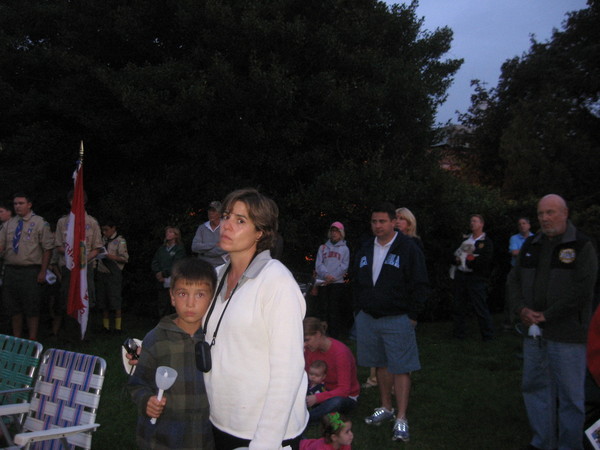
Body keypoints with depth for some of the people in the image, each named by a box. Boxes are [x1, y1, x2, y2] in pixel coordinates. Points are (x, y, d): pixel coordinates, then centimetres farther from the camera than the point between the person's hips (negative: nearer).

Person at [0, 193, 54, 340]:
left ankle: (32, 341, 10)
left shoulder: (39, 223, -2)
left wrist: (43, 272, -11)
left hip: (30, 271, -5)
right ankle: (17, 339, 24)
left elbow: (47, 249, -6)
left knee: (31, 308, 1)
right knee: (13, 306, 12)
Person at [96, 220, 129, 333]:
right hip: (101, 273, 6)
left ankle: (118, 327, 1)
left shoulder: (120, 241, -2)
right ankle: (105, 326, 16)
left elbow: (125, 258, -7)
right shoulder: (104, 240, 15)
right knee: (103, 301, 8)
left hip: (113, 274, -6)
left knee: (115, 301, -5)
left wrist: (112, 257, -19)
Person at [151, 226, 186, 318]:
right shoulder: (161, 249, 19)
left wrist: (163, 273, -10)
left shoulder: (179, 249, 2)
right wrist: (158, 274, -6)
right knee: (161, 308, 3)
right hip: (162, 283, 5)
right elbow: (154, 262, 11)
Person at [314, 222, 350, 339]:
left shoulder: (344, 249, 10)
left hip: (337, 282, -2)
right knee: (322, 308, -1)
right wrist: (326, 275, -15)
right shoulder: (323, 247, 16)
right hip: (323, 283, 2)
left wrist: (332, 278, -13)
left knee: (335, 309, -2)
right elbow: (318, 264, 4)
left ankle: (335, 335, 2)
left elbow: (344, 267, 0)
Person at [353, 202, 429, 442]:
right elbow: (357, 281, 20)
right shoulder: (365, 249, 10)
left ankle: (401, 420, 0)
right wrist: (361, 308, 13)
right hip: (368, 318, 6)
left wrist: (411, 316, -9)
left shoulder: (408, 248, -8)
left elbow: (420, 285, -8)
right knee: (381, 365, 15)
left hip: (397, 320, -5)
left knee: (400, 369, -4)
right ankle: (386, 408, 28)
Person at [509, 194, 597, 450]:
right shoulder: (530, 245, 13)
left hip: (566, 334, -6)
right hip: (534, 332, 6)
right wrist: (522, 308, -5)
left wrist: (547, 315, -15)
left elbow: (582, 290, -14)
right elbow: (516, 280, 13)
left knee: (570, 395, 1)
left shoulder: (581, 246, -6)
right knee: (535, 387, 13)